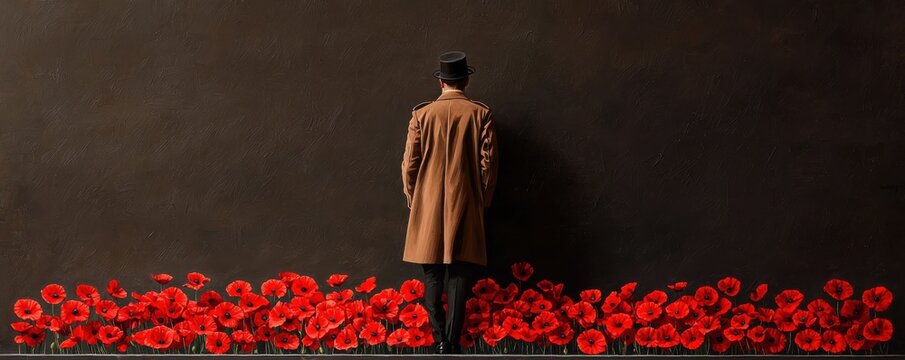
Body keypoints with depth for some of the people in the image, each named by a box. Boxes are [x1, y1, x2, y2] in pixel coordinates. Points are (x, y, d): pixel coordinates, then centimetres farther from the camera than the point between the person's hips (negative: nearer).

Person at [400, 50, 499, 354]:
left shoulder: (422, 114, -2)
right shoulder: (480, 114, -3)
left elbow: (410, 163, -1)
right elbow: (488, 162, -2)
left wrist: (412, 198, 13)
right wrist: (483, 200, 10)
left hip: (428, 206, 1)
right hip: (465, 206, -1)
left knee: (432, 275, 9)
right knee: (460, 275, 2)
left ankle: (440, 339, 2)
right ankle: (453, 343, -1)